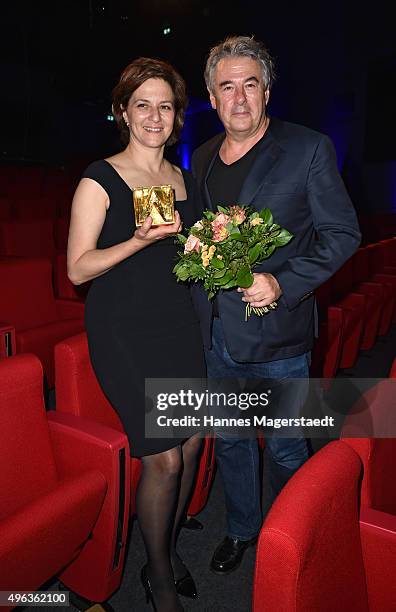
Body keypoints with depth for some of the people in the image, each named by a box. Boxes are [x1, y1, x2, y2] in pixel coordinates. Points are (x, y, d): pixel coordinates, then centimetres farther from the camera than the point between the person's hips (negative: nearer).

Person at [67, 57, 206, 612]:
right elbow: (78, 269, -9)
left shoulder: (186, 180, 13)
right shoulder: (100, 180, -5)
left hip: (180, 326, 6)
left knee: (191, 445, 9)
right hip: (123, 332, -6)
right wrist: (140, 239, -22)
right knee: (164, 458, -6)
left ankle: (169, 549, 36)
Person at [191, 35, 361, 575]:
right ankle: (241, 529, 45)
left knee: (283, 447, 12)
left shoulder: (309, 149, -7)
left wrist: (283, 283, -19)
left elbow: (343, 234, -7)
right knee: (229, 439, 20)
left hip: (277, 333, -5)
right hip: (216, 334, 5)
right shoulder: (203, 157, 9)